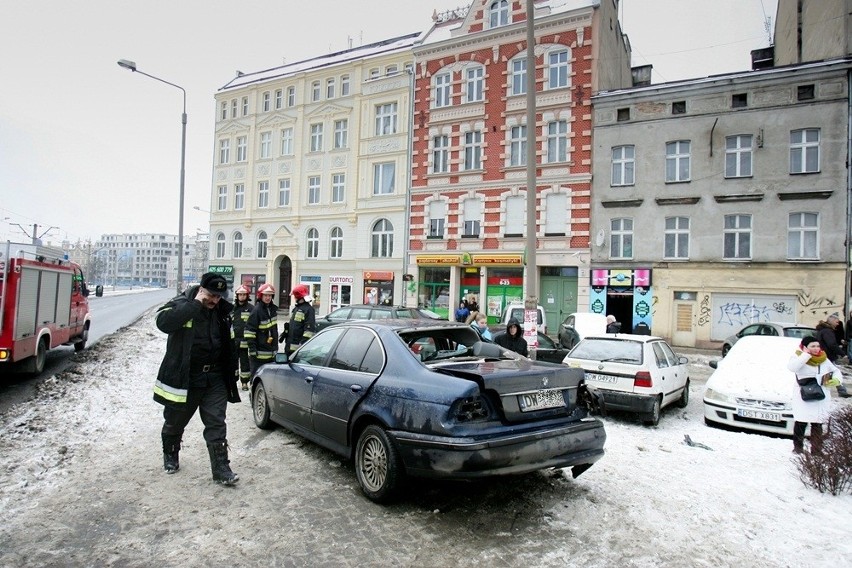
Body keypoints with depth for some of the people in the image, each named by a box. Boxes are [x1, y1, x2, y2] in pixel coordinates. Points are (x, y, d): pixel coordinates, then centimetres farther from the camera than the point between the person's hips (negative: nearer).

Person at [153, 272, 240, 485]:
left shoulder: (222, 311, 3)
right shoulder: (180, 304, -10)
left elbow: (230, 344, 14)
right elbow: (163, 321, -32)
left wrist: (231, 372, 13)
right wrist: (196, 305, -29)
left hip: (214, 379, 3)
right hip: (183, 378, -2)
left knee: (216, 424, 0)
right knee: (175, 422, 17)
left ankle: (221, 469, 5)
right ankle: (170, 456, 43)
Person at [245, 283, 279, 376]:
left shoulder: (273, 309, 9)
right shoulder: (256, 310, -15)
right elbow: (249, 331, -17)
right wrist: (252, 349, -19)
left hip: (271, 353, 8)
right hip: (259, 354, -8)